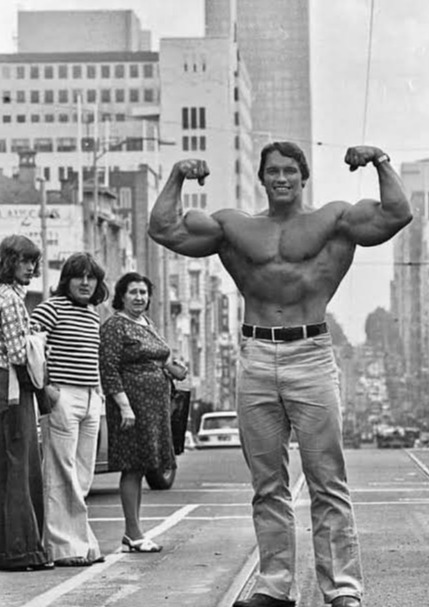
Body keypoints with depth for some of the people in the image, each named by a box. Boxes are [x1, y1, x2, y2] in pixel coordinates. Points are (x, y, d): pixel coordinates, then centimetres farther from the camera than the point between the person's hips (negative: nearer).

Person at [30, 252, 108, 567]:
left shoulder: (94, 314, 16)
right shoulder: (53, 308, -7)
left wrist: (98, 390, 17)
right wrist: (43, 386, -16)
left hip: (90, 399, 8)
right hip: (62, 398, -8)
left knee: (83, 478, 10)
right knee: (62, 477, -6)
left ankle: (81, 543, 15)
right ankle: (65, 546, -4)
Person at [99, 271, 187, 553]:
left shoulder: (149, 324, 16)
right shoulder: (115, 327, -10)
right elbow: (109, 370, -16)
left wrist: (172, 367, 7)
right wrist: (124, 406, -22)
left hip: (155, 404, 9)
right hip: (132, 402, -9)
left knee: (141, 467, 9)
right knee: (133, 467, -8)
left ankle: (132, 533, 13)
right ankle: (134, 533, -5)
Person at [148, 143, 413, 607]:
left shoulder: (332, 221, 7)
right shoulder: (233, 227, 14)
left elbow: (397, 215, -3)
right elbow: (164, 229, 11)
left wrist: (381, 164, -6)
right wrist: (177, 177, 7)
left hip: (311, 358, -3)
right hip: (255, 359, 3)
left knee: (326, 482, -4)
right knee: (267, 485, 7)